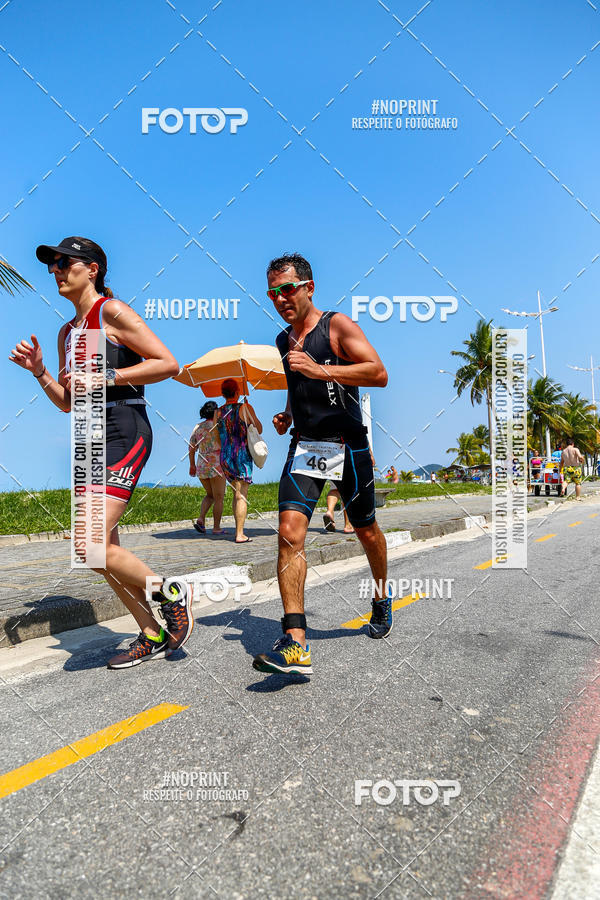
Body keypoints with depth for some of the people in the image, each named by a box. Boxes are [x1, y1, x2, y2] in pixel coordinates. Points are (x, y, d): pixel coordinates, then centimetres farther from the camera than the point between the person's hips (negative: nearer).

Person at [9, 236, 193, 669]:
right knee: (105, 552, 9)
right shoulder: (68, 331, 20)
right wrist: (38, 370, 7)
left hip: (124, 432, -9)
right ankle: (153, 636, 21)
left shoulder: (112, 311, -3)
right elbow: (68, 403, 21)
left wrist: (107, 377, -14)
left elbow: (168, 363, -11)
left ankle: (172, 592, 5)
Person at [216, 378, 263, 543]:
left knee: (237, 493, 17)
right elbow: (259, 430, 3)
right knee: (241, 495, -5)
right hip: (242, 455, -5)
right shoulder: (245, 408, -6)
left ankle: (238, 530, 18)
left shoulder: (218, 412, 6)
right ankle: (240, 534, -7)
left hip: (225, 457, 5)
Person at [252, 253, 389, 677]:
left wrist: (320, 369, -27)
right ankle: (296, 643, -16)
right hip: (304, 446, 4)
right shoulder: (283, 340, 13)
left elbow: (379, 374, -19)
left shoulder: (337, 325, -6)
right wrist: (287, 415, 11)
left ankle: (381, 600, 42)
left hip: (348, 445, -4)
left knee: (367, 531, 13)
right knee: (290, 530, -16)